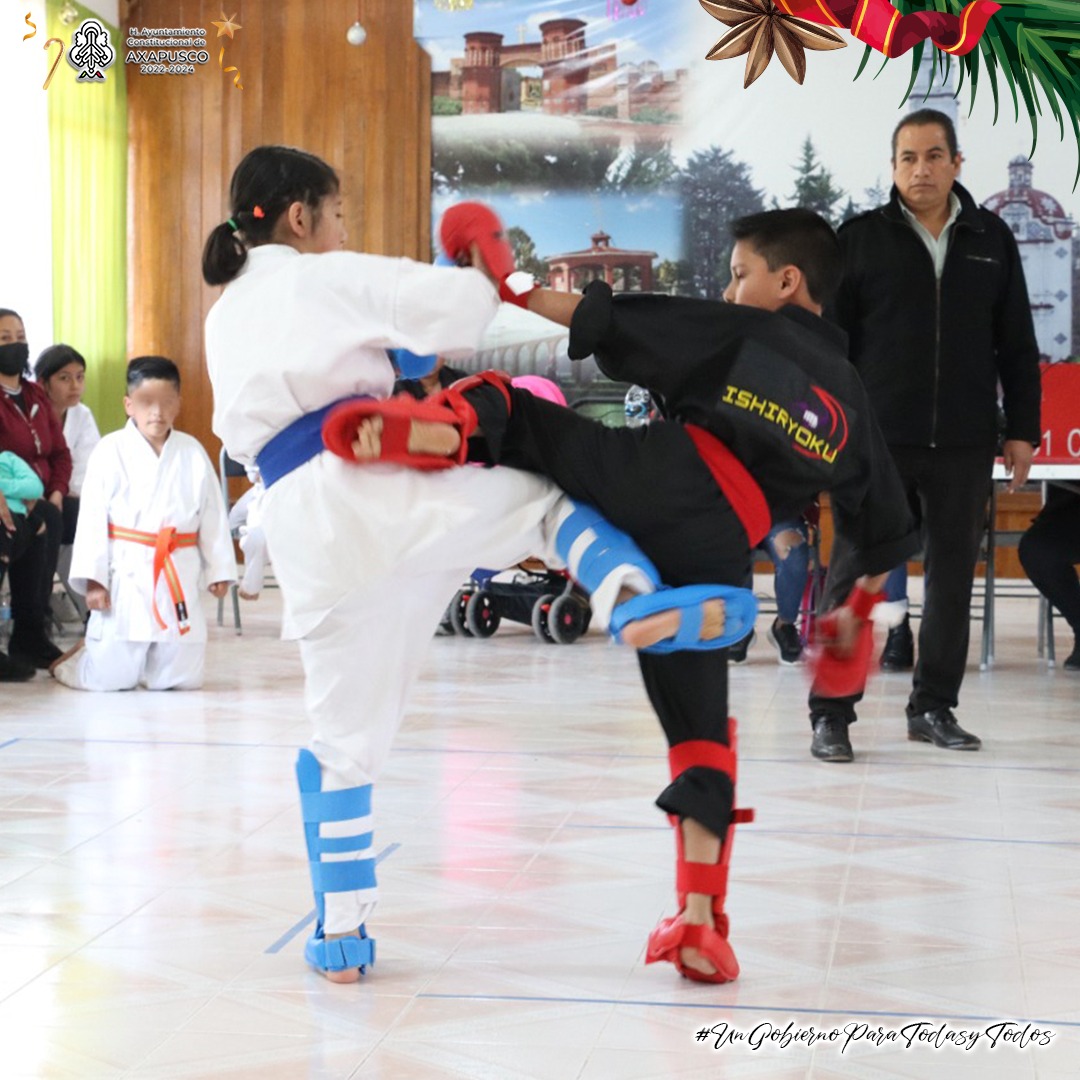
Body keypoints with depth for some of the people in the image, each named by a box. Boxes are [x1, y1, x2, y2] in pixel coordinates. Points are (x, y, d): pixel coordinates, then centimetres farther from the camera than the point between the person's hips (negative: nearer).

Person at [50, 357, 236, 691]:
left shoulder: (192, 453, 2)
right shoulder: (110, 451, -6)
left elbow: (212, 515, 9)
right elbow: (93, 519, -6)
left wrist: (219, 569, 9)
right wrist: (92, 578, -10)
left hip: (179, 576, 3)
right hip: (127, 574, -3)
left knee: (180, 677, 9)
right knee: (110, 679, -2)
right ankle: (76, 659, 33)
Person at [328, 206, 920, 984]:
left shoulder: (738, 332, 16)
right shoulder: (850, 401, 29)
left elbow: (610, 323, 6)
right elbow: (889, 529, 37)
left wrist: (513, 294, 13)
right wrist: (862, 605, 53)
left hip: (662, 477, -4)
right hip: (714, 556, 4)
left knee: (511, 414, 2)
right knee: (702, 724, 11)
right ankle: (700, 920, 4)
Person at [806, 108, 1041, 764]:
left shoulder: (993, 240, 8)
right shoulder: (860, 239, 2)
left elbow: (1018, 346, 11)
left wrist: (1022, 429, 7)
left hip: (964, 445, 3)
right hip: (877, 441, -2)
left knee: (953, 578, 8)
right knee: (852, 577, -1)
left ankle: (935, 708, 19)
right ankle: (831, 714, 5)